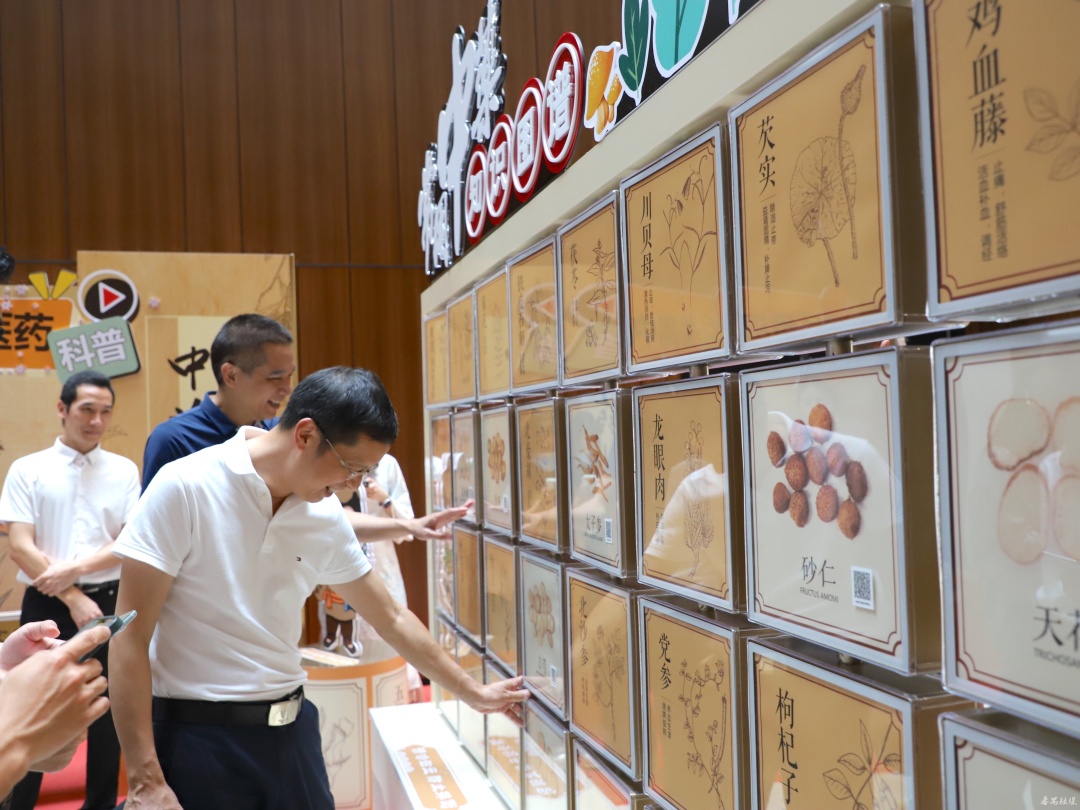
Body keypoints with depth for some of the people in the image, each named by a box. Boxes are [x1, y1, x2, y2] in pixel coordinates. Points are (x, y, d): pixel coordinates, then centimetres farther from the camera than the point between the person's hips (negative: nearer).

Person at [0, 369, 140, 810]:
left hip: (109, 602, 1)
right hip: (47, 605, -1)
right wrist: (73, 599, -13)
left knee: (107, 711, 11)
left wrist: (76, 568, -16)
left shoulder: (124, 470, 3)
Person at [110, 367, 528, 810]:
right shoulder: (184, 488, -15)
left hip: (291, 729, 5)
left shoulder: (327, 517, 1)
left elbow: (390, 618, 14)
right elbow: (130, 638, -14)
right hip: (197, 735, -5)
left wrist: (473, 692, 18)